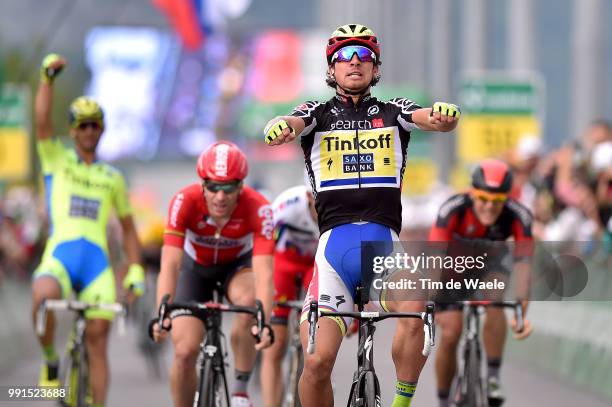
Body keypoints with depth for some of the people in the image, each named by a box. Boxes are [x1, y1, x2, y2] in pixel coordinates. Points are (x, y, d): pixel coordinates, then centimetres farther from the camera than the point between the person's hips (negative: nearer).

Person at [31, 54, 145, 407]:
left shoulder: (113, 178, 19)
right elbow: (42, 121, -2)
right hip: (60, 255, -2)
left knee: (98, 340, -6)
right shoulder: (57, 160, 14)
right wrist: (48, 78, -14)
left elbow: (128, 227, 23)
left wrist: (136, 268, 11)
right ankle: (50, 361, -9)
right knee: (43, 297, -34)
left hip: (98, 261, 2)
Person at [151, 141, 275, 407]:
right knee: (185, 351, -12)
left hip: (238, 265, -1)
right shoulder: (184, 202, -33)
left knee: (248, 301, -34)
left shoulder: (259, 210, -34)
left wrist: (264, 323, -58)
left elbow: (264, 274, -42)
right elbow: (169, 265, -39)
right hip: (196, 268, 1)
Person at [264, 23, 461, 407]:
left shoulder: (391, 112, 15)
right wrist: (281, 127, -35)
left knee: (414, 314, -32)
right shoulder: (319, 114, 13)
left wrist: (444, 116, -31)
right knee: (317, 362, -12)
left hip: (385, 241, 0)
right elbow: (292, 123, -9)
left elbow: (430, 117, -6)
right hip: (334, 242, 0)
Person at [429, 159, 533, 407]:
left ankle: (493, 378, -20)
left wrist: (522, 313, -46)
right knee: (450, 334, -13)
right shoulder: (453, 209, -36)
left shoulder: (518, 217, -31)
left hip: (488, 261, 1)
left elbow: (523, 264, -36)